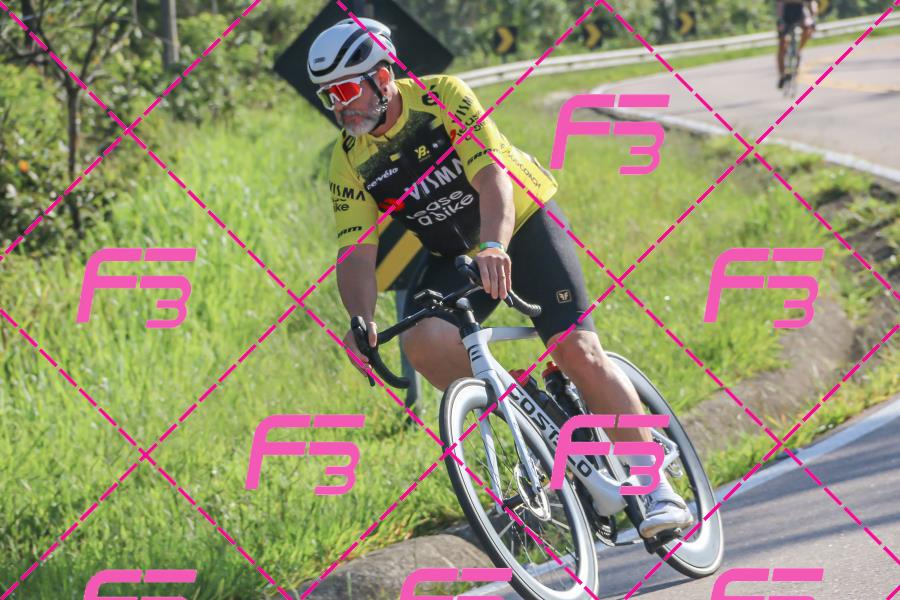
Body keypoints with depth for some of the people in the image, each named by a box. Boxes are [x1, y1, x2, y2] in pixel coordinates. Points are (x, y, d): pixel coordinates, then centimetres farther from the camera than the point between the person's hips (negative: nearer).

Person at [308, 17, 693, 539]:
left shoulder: (443, 97, -22)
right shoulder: (350, 161, -10)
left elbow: (492, 178, -33)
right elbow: (356, 251, -16)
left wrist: (494, 247, -53)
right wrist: (362, 324, -35)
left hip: (523, 221, -4)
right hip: (456, 255, 4)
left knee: (577, 350, -18)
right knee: (424, 342, -27)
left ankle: (657, 488, -12)